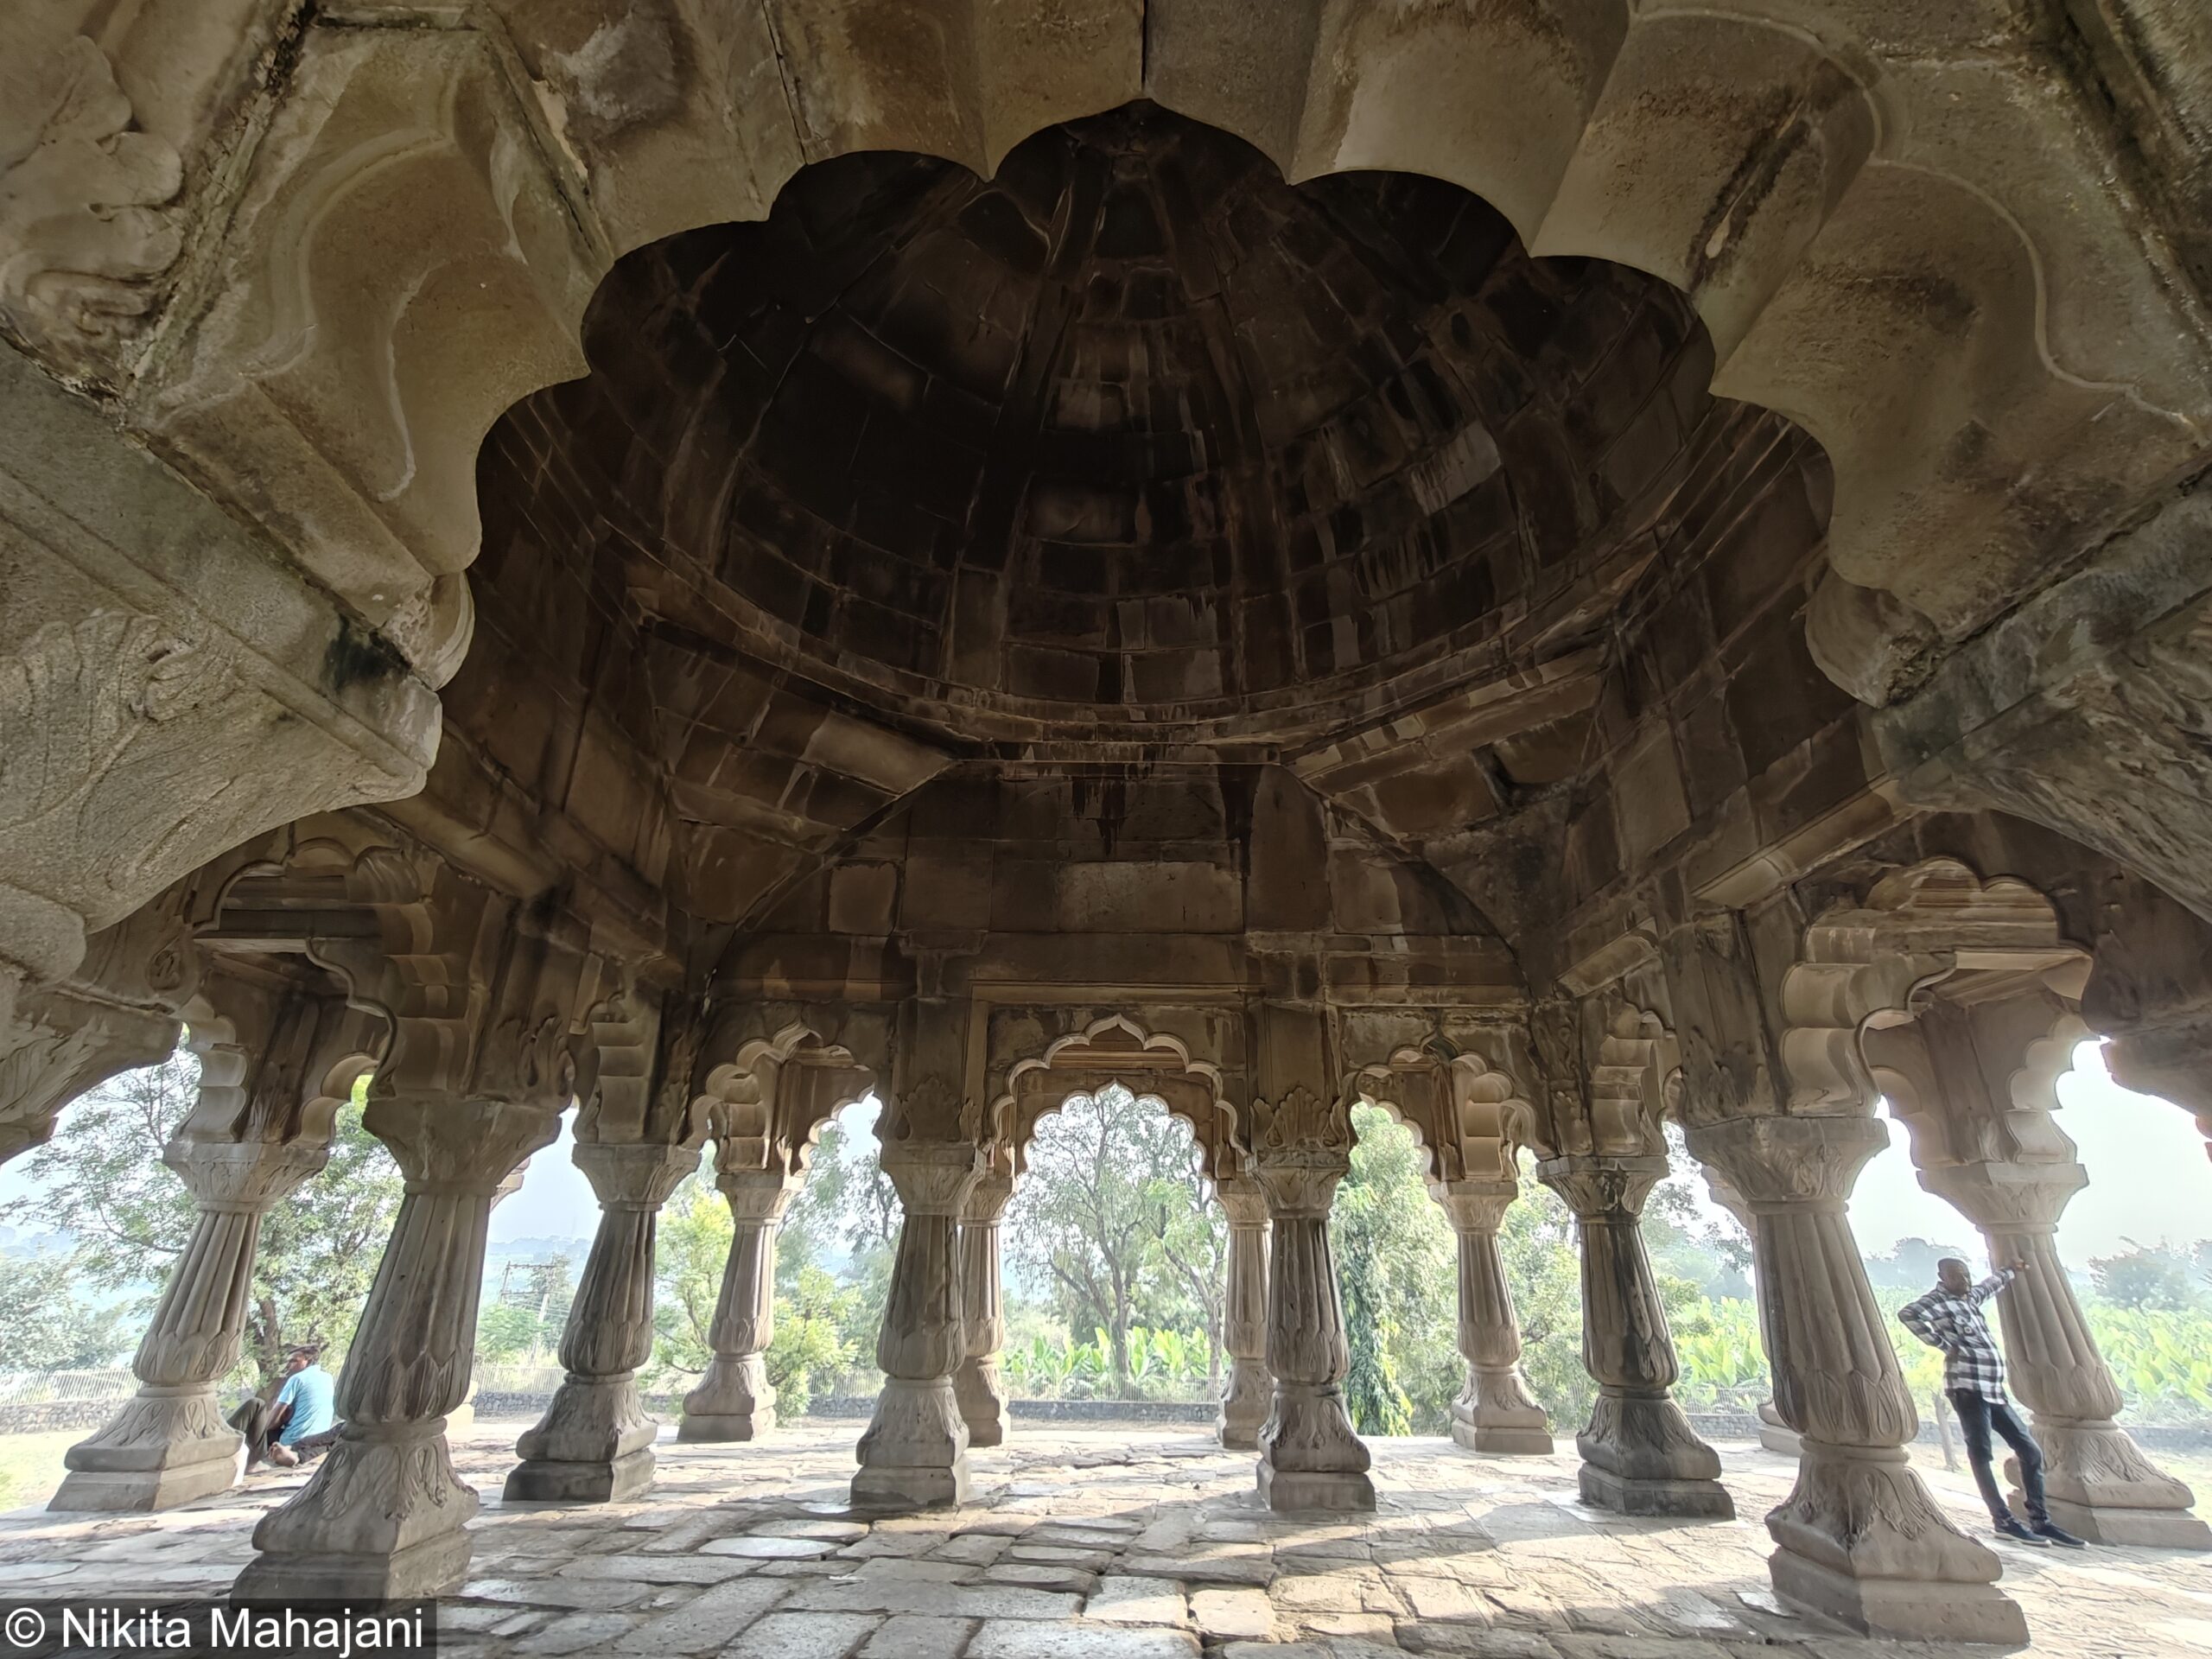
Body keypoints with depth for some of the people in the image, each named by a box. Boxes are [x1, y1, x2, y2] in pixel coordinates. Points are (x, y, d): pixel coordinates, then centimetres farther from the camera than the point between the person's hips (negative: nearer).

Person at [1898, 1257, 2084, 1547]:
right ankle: (2004, 1520, -5)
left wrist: (2011, 1272, 53)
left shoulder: (1970, 1297, 17)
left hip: (1993, 1389, 9)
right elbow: (1907, 1314, -30)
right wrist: (1943, 1344, -20)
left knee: (2030, 1450, 9)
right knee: (1981, 1453, -7)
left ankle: (2040, 1519, 16)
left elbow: (1989, 1285, 42)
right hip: (1968, 1387, -9)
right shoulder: (1939, 1301, -10)